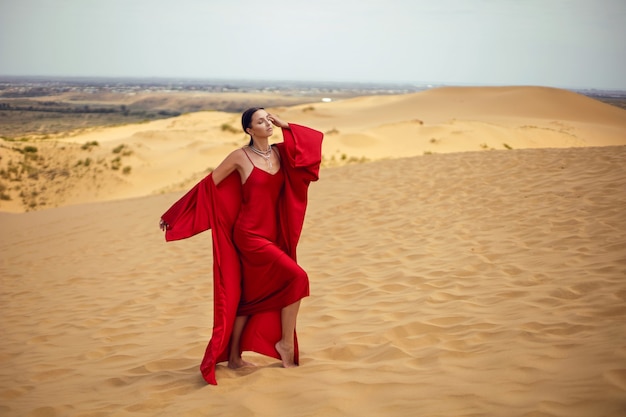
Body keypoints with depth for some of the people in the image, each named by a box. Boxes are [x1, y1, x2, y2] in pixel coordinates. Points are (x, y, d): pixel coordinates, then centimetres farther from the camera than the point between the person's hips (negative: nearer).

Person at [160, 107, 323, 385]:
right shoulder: (240, 157, -8)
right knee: (296, 277, -17)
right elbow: (208, 185, -3)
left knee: (251, 297, 12)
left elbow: (314, 141, 4)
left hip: (271, 235, 7)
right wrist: (174, 216, -1)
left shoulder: (280, 152, 7)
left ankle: (234, 357, 23)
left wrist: (285, 127, -1)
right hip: (249, 235, -7)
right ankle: (286, 342, -5)